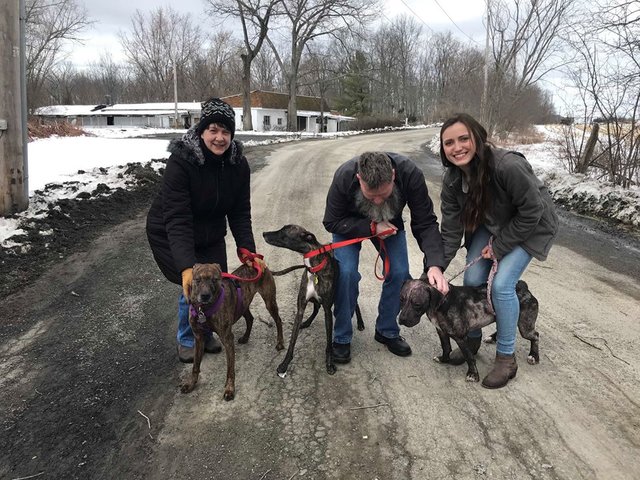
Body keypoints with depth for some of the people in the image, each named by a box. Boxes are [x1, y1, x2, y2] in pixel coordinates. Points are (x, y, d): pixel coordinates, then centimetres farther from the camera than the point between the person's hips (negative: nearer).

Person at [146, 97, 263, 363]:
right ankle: (187, 340, 14)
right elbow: (176, 220, -36)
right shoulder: (181, 161, -31)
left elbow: (240, 213, -11)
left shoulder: (238, 163, -15)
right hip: (170, 236, -5)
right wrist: (186, 267, -45)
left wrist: (249, 252, -21)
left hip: (211, 236, 5)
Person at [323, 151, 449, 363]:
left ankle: (387, 331, 14)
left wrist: (434, 264, -43)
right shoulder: (344, 177, -37)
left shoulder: (410, 174, -35)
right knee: (346, 272, -20)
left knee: (399, 273, -11)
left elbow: (425, 224, -29)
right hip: (350, 224, -2)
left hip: (389, 223, 2)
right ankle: (341, 338, 1)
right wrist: (371, 227, -36)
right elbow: (332, 222, -24)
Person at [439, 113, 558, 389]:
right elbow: (451, 230, -14)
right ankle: (472, 339, 24)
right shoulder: (452, 178, -17)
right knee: (472, 280, -2)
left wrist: (500, 246, -19)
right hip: (490, 223, 6)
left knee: (502, 285, -17)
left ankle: (506, 358, 2)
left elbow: (531, 212, -24)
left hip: (530, 226, -5)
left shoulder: (508, 166, -36)